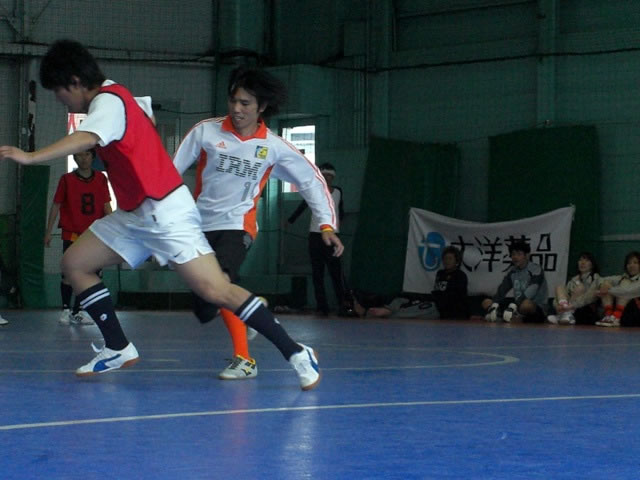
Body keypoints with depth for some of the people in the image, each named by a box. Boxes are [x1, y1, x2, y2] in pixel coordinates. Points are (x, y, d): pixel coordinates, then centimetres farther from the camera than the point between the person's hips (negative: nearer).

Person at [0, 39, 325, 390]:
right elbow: (147, 109, 33)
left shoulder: (109, 101, -17)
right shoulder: (122, 99, 12)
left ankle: (296, 353, -9)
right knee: (74, 263, 6)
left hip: (165, 212, -11)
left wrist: (31, 157, -49)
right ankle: (118, 349, 11)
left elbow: (85, 139, -37)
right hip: (135, 214, 11)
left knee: (216, 291, -15)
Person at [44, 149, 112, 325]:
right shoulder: (67, 180, 0)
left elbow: (106, 205, 8)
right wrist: (48, 232, 2)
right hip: (72, 234, -2)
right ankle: (65, 309, 4)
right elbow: (56, 205, 4)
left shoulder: (100, 179, 5)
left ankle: (78, 312, 10)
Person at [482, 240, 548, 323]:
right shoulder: (512, 271, 8)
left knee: (526, 304, -42)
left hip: (537, 308, -7)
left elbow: (530, 293, -26)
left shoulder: (535, 269, -12)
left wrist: (513, 306, -39)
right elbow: (502, 290, -1)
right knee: (486, 302, -4)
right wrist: (494, 305, -21)